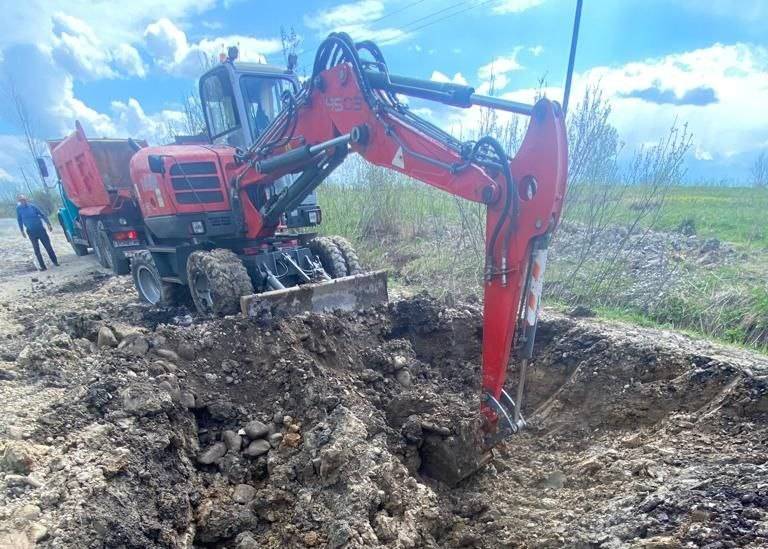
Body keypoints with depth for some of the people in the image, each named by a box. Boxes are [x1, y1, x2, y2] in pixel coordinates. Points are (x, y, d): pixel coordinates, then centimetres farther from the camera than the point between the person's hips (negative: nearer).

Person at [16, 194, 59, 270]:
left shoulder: (32, 206, 0)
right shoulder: (19, 208, 1)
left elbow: (42, 215, 4)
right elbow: (19, 220, 10)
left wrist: (48, 224, -3)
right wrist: (22, 230, 8)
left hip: (40, 229, 0)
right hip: (31, 232, 0)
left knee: (48, 246, 2)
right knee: (37, 250, 1)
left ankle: (55, 262, 14)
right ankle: (42, 266, 4)